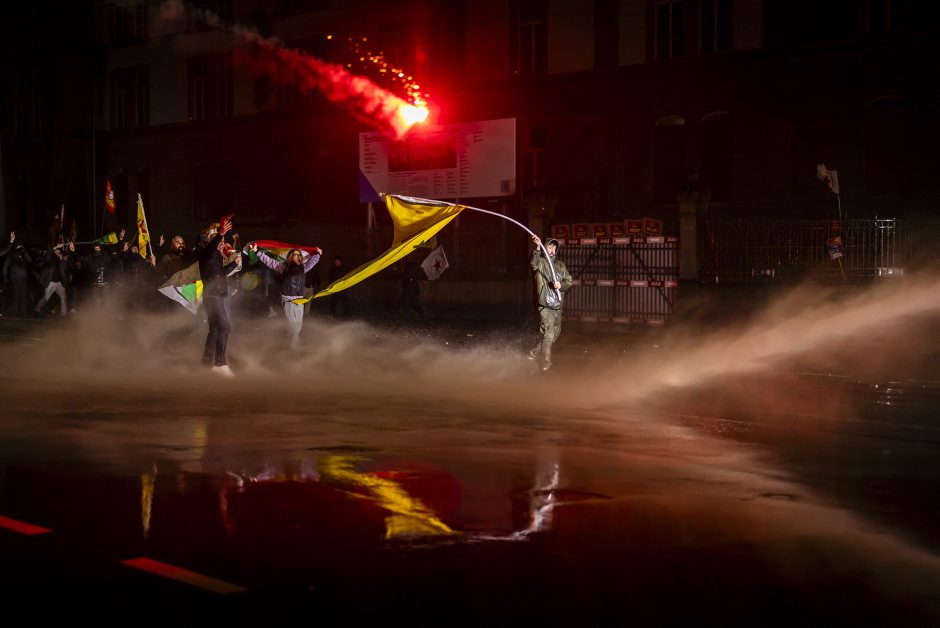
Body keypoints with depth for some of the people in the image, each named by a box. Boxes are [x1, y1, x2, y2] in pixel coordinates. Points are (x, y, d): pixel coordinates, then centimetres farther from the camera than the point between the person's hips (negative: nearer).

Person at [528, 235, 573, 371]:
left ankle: (535, 352, 32)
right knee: (548, 333, -11)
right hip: (544, 304, -7)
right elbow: (533, 264, -29)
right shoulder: (540, 262, -4)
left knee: (556, 332, 14)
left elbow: (569, 281, 10)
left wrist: (561, 285, -14)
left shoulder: (560, 265, 14)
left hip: (557, 305, 7)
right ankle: (546, 363, -5)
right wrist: (537, 248, -46)